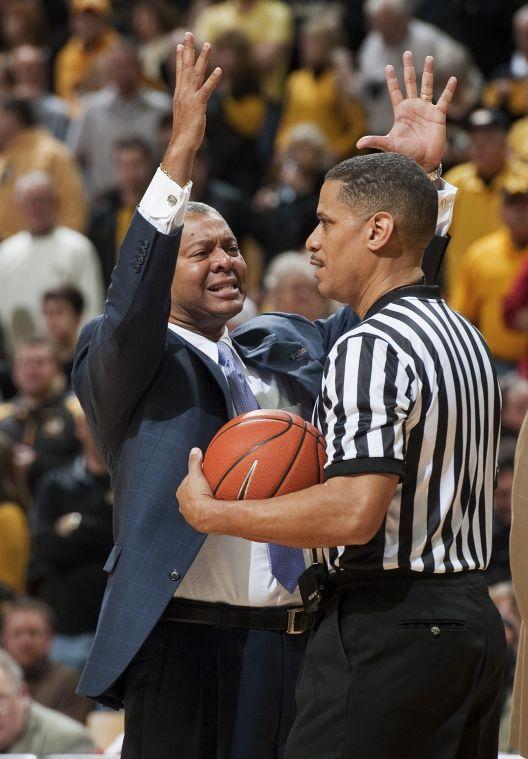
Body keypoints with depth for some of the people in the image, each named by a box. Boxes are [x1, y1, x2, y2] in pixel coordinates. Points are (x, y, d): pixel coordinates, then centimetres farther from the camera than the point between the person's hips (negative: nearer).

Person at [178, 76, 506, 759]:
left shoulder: (371, 349, -15)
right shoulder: (465, 336, 16)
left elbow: (356, 512, -23)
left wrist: (212, 514, -13)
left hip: (386, 623, -10)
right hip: (472, 616, 10)